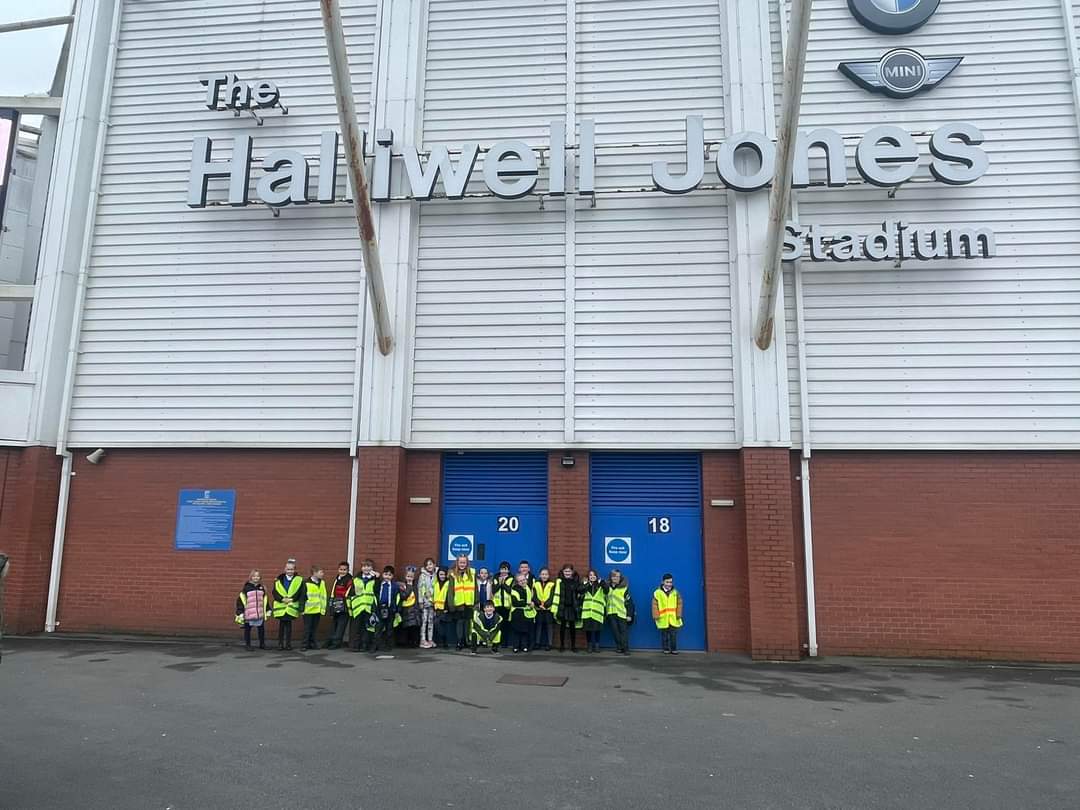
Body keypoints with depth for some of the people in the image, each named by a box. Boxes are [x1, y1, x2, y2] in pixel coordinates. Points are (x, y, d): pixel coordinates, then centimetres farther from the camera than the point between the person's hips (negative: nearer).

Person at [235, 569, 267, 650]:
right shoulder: (246, 588, -5)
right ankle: (247, 645, 17)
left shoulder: (262, 588, 9)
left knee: (261, 629, 9)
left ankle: (262, 644, 21)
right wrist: (240, 612, -7)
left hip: (260, 614, 4)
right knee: (247, 629, 6)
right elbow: (240, 600, -5)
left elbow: (265, 600, 16)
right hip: (248, 614, -4)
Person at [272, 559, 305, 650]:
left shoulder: (299, 580, 2)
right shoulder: (278, 580, 6)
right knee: (281, 625, 4)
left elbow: (301, 593, -3)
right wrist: (282, 599, -14)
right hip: (280, 606, 1)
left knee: (289, 625, 3)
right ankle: (280, 643, 13)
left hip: (291, 607, -1)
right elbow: (275, 592, 0)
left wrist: (291, 599, -15)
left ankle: (288, 644, 11)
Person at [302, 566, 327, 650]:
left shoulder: (322, 583, 9)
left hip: (318, 610, 5)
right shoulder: (307, 583, -9)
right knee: (307, 628, 1)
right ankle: (305, 644, 8)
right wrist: (302, 608, -12)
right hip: (308, 610, -5)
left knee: (314, 628, 11)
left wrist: (324, 608, 9)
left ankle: (313, 644, 18)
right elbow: (302, 597, -9)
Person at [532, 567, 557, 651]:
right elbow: (534, 597, 0)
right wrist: (539, 605, -15)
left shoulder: (552, 585, 2)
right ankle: (538, 643, 15)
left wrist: (545, 605, -17)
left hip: (548, 609, -2)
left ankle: (549, 644, 7)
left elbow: (552, 597, -5)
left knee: (548, 626, 2)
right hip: (538, 609, 2)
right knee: (539, 626, 8)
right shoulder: (536, 584, 7)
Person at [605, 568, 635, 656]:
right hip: (611, 613, 4)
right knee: (615, 632, 5)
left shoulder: (624, 588, -3)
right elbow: (605, 600, 18)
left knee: (624, 631, -5)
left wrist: (629, 615, -8)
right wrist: (605, 613, 15)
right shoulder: (607, 587, 10)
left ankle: (626, 649, -2)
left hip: (622, 614, -4)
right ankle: (619, 647, 15)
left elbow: (629, 602, -4)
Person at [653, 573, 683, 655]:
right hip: (663, 620, -1)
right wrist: (656, 616, -7)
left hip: (674, 619, 1)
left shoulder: (675, 592, 5)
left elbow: (679, 604, 6)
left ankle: (674, 649, 15)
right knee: (664, 636, 6)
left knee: (673, 636, 5)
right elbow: (655, 606, -2)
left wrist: (679, 615, -1)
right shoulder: (657, 593, -3)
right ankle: (666, 649, 18)